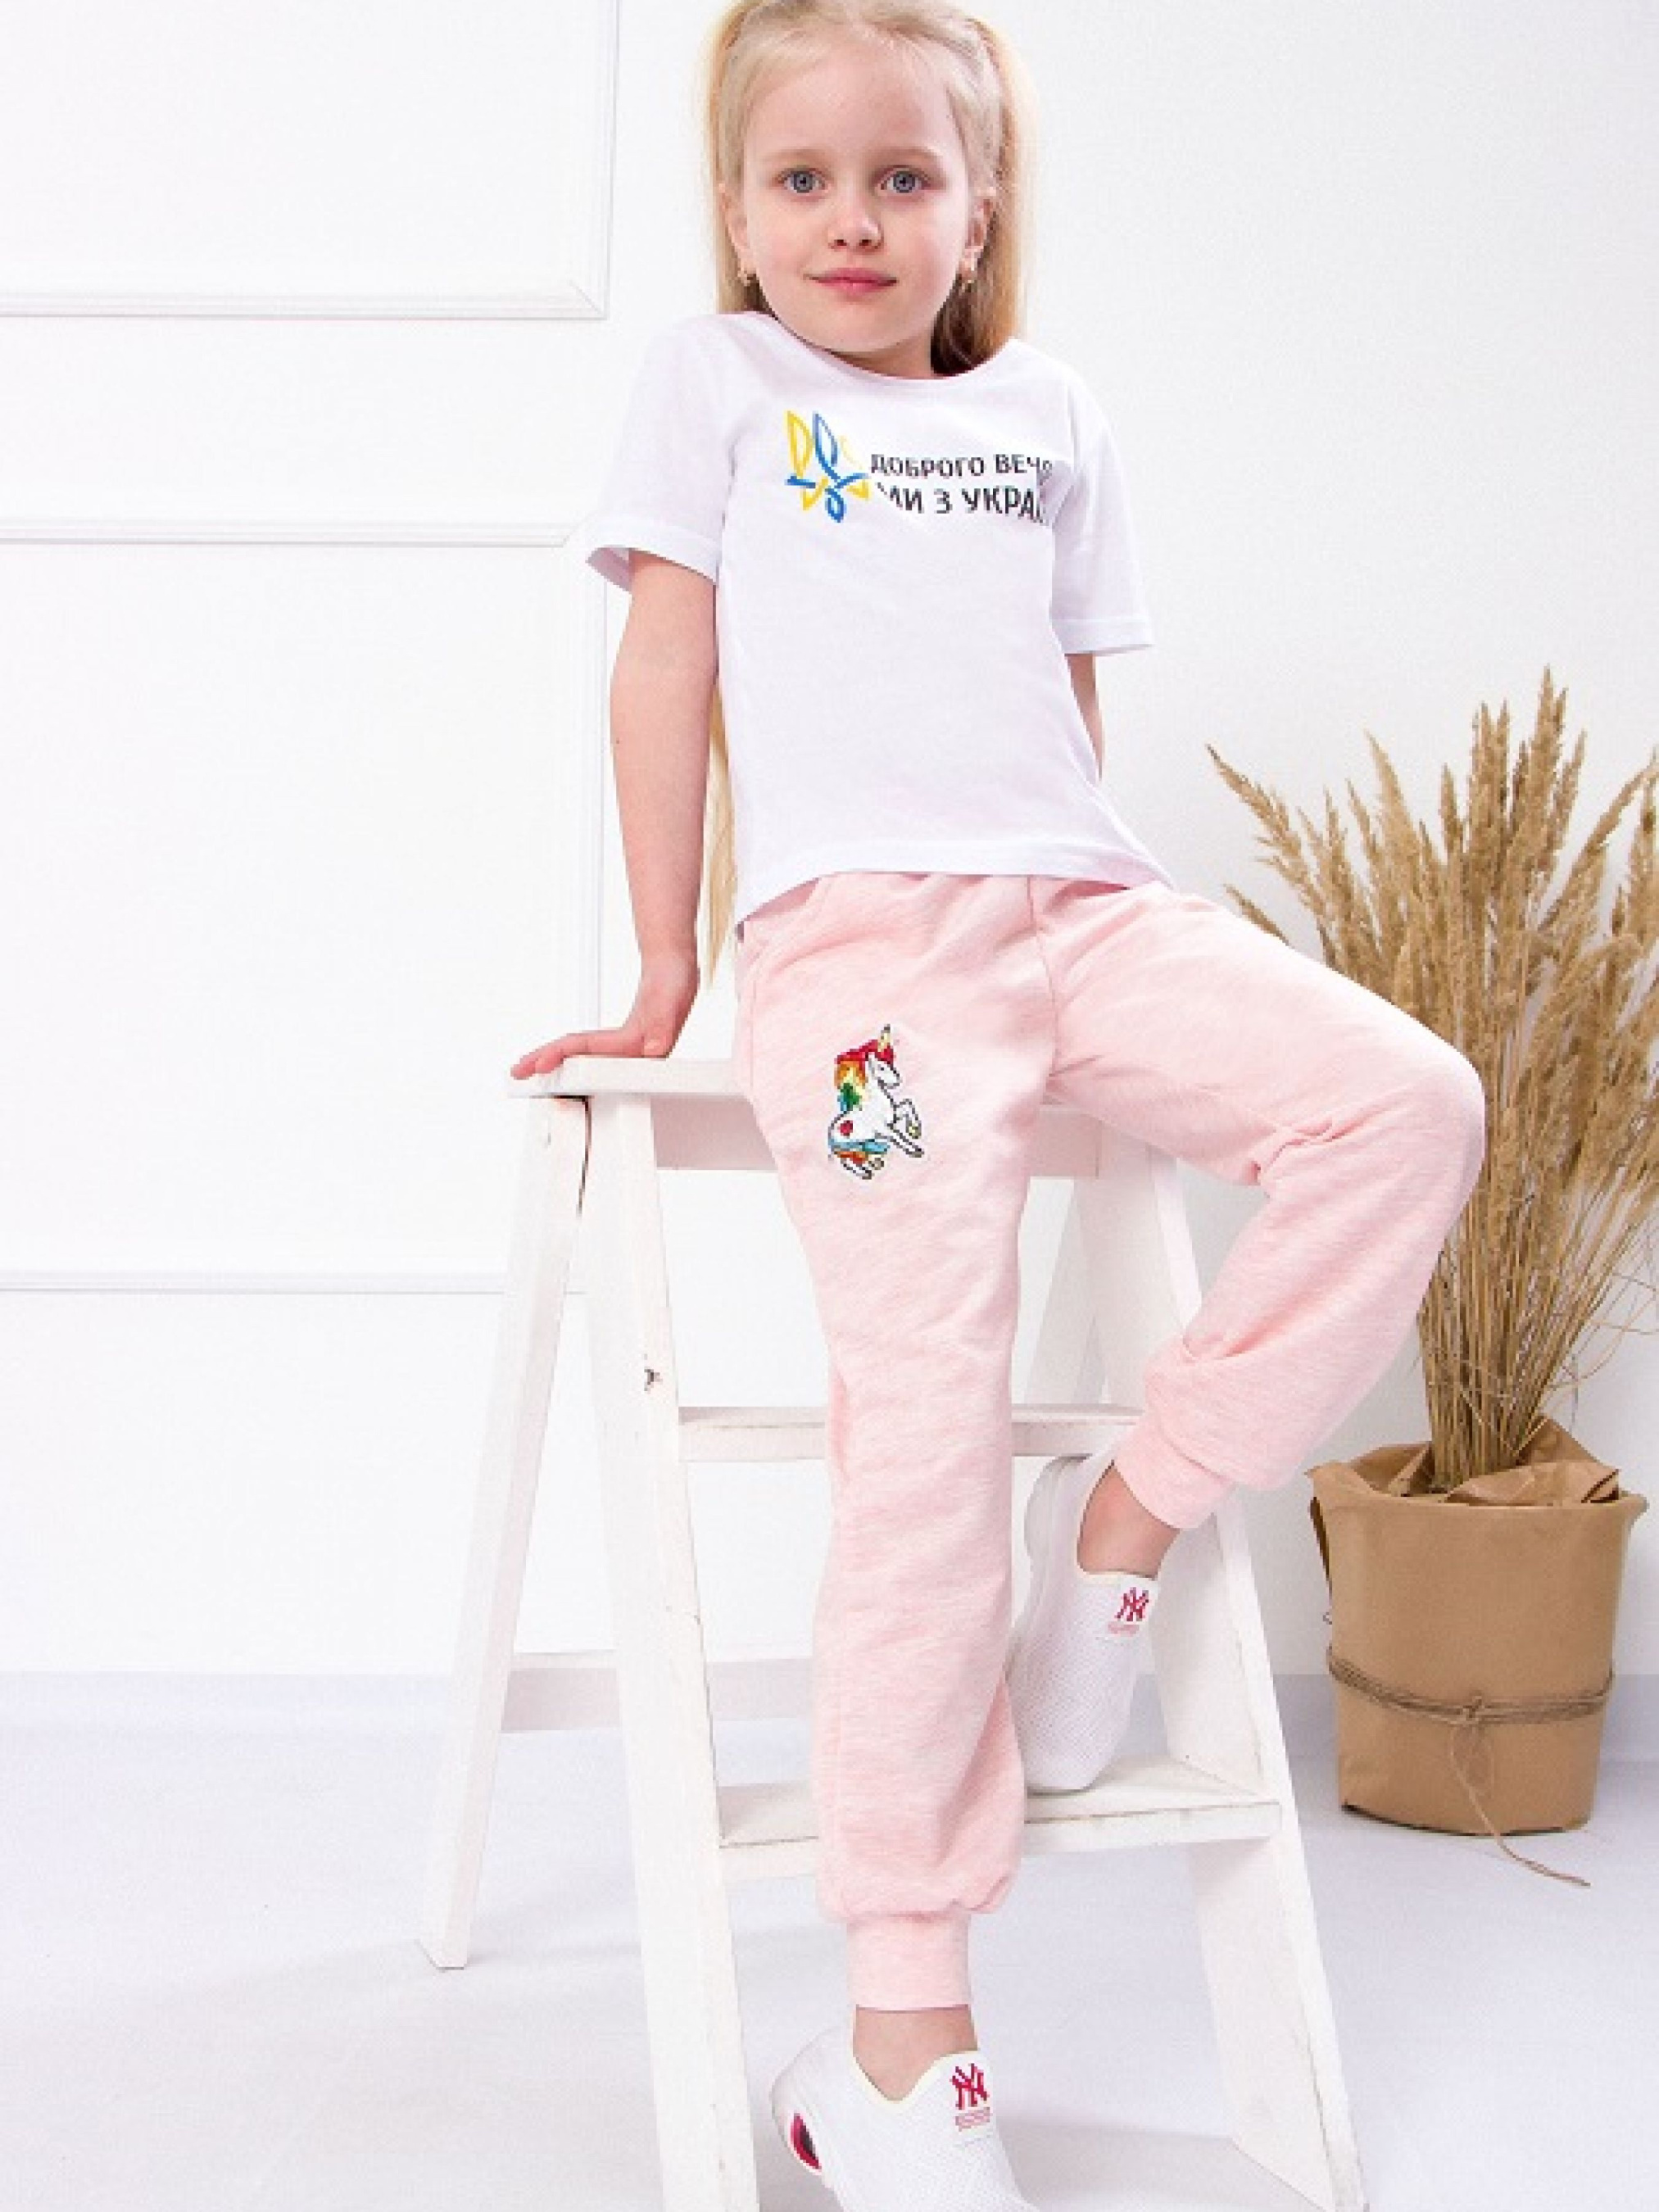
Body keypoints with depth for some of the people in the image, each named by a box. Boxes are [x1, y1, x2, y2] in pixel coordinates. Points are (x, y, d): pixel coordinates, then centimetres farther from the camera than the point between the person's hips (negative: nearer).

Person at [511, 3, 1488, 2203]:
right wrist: (666, 975, 9)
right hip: (856, 941, -4)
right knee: (922, 1439, -14)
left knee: (1410, 1104, -19)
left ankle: (1126, 1517, -5)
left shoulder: (1050, 413, 21)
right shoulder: (712, 379, 14)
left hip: (1082, 906, 4)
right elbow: (670, 670, 11)